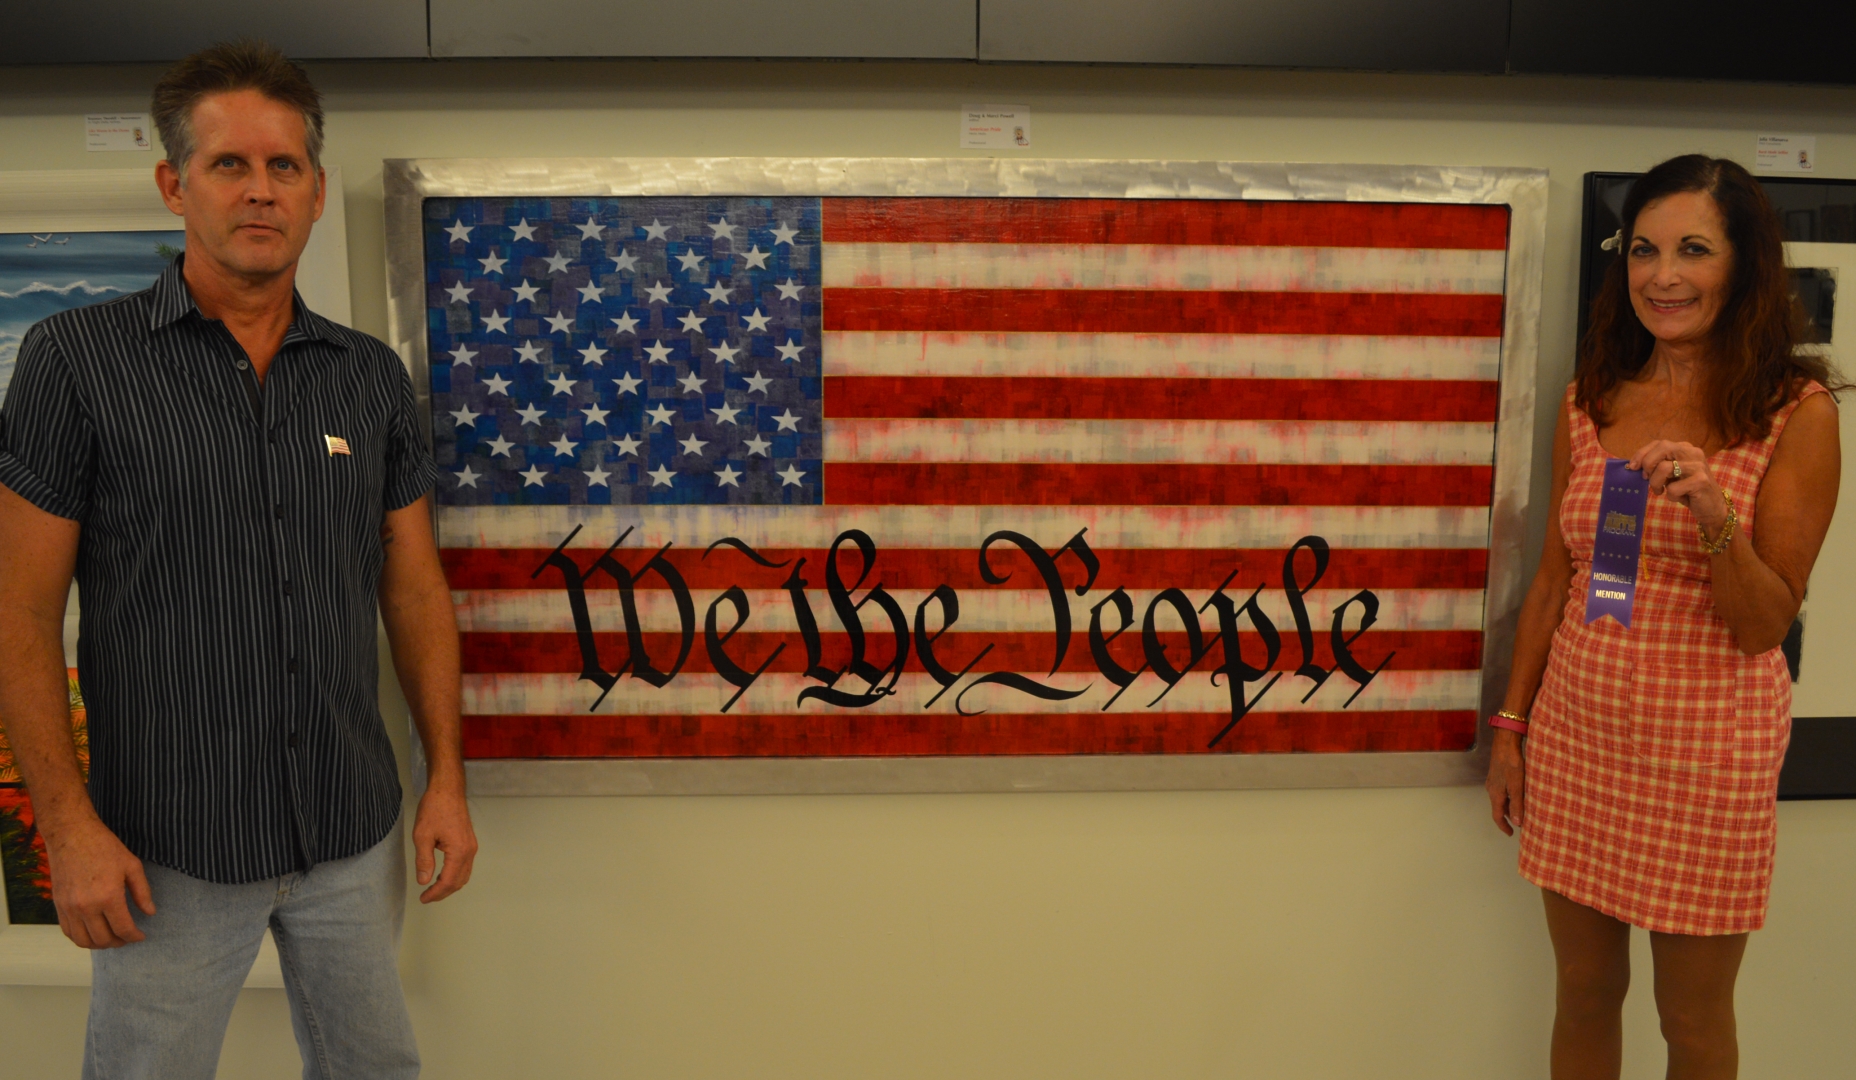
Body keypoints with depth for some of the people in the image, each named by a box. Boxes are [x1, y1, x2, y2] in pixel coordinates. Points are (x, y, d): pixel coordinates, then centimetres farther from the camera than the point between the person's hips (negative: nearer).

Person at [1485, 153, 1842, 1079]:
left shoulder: (1796, 411, -8)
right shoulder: (1590, 403, 3)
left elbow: (1765, 626, -11)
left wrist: (1714, 515, -29)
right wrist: (1511, 726, 9)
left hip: (1706, 750, -3)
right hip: (1574, 735, 4)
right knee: (1583, 994, 17)